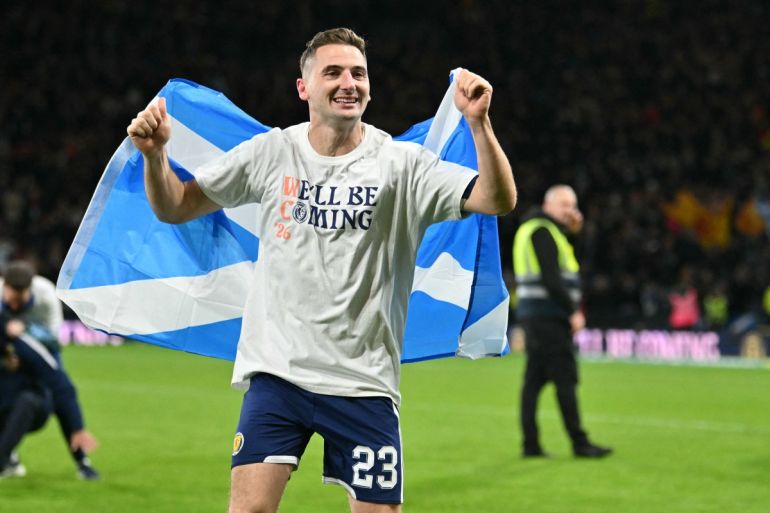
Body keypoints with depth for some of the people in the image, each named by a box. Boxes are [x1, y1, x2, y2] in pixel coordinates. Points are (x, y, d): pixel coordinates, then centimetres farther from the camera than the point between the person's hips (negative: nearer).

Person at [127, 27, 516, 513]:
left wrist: (479, 123, -30)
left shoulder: (401, 163, -4)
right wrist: (155, 153, -10)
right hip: (277, 370, 1)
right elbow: (175, 208, 10)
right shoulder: (270, 153, 3)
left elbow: (499, 200, -14)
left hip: (364, 381, -1)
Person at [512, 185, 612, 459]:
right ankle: (579, 443, -6)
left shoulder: (538, 229, 21)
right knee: (565, 377, -7)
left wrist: (571, 229, 14)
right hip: (548, 315, -10)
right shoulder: (543, 231, -10)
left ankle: (530, 444, 6)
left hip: (534, 315, 10)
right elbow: (551, 278, -19)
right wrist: (573, 311, -17)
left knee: (534, 378, 7)